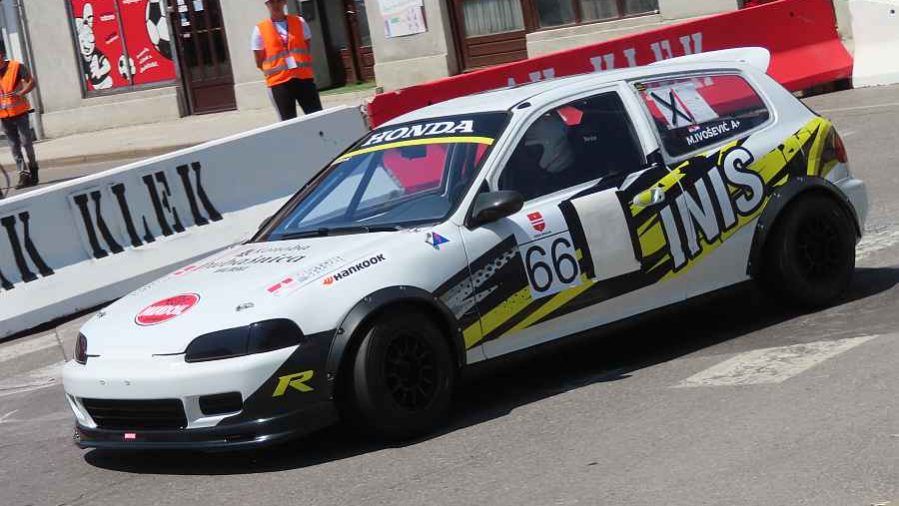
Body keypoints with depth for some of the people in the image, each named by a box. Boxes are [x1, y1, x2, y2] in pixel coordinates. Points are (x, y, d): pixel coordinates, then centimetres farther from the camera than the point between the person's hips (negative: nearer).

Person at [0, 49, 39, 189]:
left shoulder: (16, 67, -5)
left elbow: (32, 82, -5)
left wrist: (21, 93, -20)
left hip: (19, 112, -3)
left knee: (26, 143, -2)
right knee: (14, 147, 3)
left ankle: (33, 169, 16)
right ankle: (24, 175, 4)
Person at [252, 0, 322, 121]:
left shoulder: (299, 22, 8)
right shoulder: (260, 30, 1)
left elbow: (308, 49, 13)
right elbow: (259, 62, 4)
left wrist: (305, 68, 2)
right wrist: (275, 71, -2)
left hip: (304, 77, 2)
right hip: (279, 81, -2)